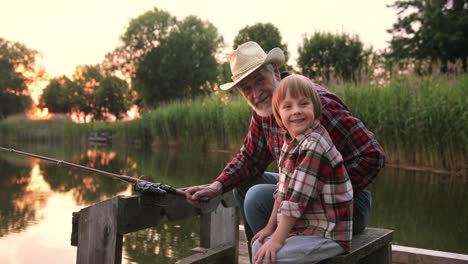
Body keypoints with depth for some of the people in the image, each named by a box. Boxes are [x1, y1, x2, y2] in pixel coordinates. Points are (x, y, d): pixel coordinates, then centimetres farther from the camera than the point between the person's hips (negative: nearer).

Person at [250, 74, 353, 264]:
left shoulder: (314, 147, -23)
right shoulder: (291, 143, 7)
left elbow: (297, 200, -23)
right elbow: (283, 190, 12)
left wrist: (277, 239, -18)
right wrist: (271, 226, 10)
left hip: (327, 234, -9)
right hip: (306, 227, 9)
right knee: (258, 245, 11)